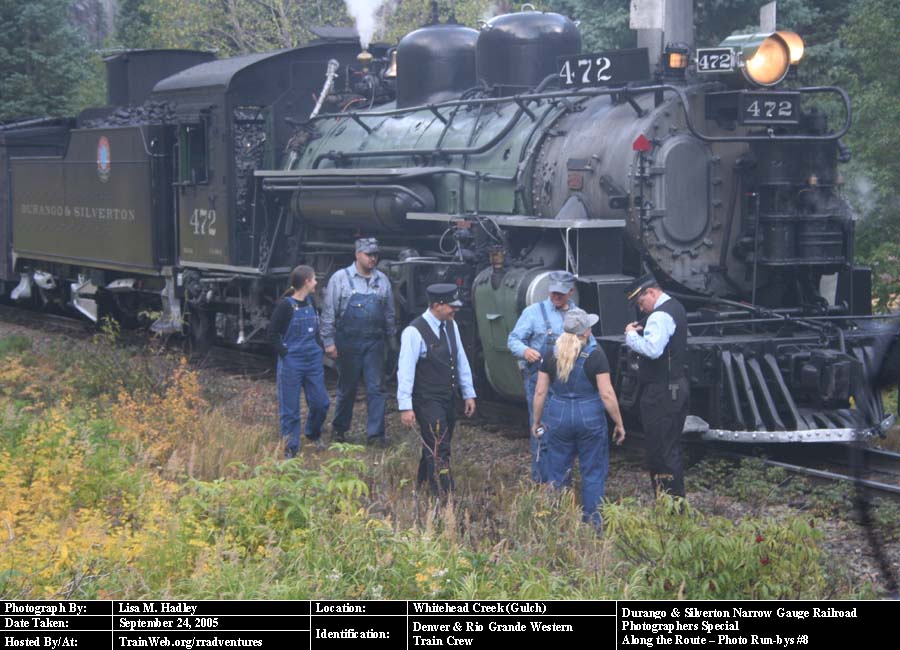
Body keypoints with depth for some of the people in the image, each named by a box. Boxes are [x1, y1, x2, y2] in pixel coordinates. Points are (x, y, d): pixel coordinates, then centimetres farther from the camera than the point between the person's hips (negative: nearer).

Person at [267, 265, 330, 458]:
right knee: (290, 407, 1)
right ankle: (290, 448, 10)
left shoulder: (311, 302, 9)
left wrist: (319, 348, 12)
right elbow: (273, 334, -11)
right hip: (292, 362, -6)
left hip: (313, 361, 6)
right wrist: (285, 354, -14)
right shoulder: (285, 305, -12)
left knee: (320, 402, 8)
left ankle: (314, 434, 34)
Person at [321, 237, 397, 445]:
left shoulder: (382, 280, 8)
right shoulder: (340, 278, -3)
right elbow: (328, 313, -3)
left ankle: (375, 434, -1)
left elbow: (389, 314, 15)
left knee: (376, 388, -3)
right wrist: (329, 342, -8)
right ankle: (339, 428, 25)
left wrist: (392, 341, 13)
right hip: (348, 343, -3)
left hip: (374, 343, 3)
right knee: (347, 388, 8)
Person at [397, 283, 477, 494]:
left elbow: (461, 361, 15)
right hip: (428, 402, -7)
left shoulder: (451, 325, 8)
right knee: (439, 451, -10)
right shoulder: (414, 332, -16)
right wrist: (406, 406, -20)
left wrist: (468, 394, 14)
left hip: (449, 399, 8)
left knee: (437, 448, 14)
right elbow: (406, 371, -17)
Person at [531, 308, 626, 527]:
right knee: (593, 472, 9)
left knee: (557, 472, 11)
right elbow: (607, 395, -12)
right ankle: (592, 520, 10)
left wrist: (537, 421, 14)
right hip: (591, 419, -2)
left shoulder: (551, 356, -1)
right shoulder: (595, 356, -11)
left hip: (558, 418, 3)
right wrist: (619, 424, -3)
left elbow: (540, 392, 2)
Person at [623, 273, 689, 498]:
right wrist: (643, 333, 9)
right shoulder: (675, 307, 14)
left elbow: (653, 350, -32)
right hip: (678, 385, 11)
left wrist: (632, 336, -18)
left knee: (660, 450, -6)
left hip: (661, 393, -11)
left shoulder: (660, 316, -19)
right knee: (671, 448, 18)